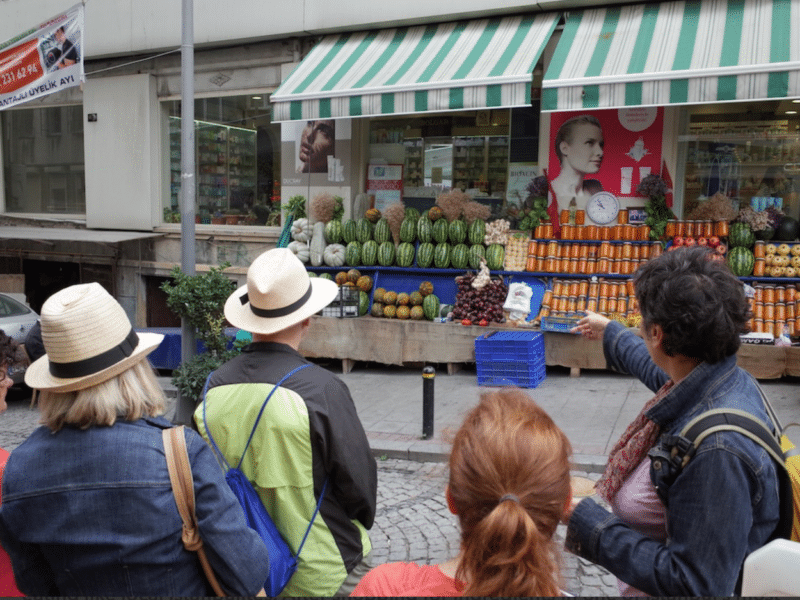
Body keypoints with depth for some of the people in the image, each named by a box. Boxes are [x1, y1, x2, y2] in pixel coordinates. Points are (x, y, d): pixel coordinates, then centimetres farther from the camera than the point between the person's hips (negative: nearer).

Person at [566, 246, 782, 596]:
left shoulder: (718, 448, -36)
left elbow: (697, 585, -32)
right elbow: (661, 374, 15)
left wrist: (586, 520, -30)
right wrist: (611, 335, 30)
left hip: (658, 586, -7)